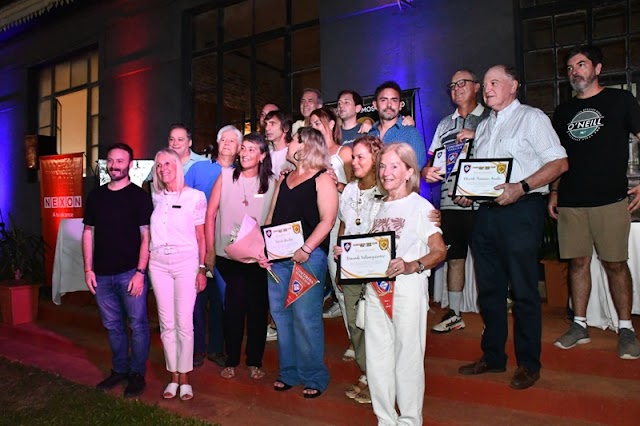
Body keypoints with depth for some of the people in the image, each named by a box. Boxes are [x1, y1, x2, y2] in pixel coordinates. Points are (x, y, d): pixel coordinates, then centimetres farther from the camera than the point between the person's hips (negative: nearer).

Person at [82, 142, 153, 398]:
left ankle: (137, 374, 17)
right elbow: (88, 232, 13)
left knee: (137, 325, 3)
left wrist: (140, 272, -13)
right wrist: (88, 269, 5)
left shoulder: (139, 195, -4)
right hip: (102, 274, 5)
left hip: (130, 272, -4)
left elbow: (146, 236, -8)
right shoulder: (96, 196, 9)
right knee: (113, 326, 14)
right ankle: (119, 370, 29)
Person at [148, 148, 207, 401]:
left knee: (184, 323, 0)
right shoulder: (155, 197, 9)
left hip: (186, 262, -3)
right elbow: (149, 231, 13)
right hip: (158, 263, 4)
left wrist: (202, 269, -5)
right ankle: (173, 377, 21)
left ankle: (184, 378, 15)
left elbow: (201, 236, -1)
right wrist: (144, 265, 4)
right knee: (166, 323, 8)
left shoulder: (195, 196, -2)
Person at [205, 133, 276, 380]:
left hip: (259, 257, 1)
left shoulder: (272, 183, 2)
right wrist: (210, 250, 0)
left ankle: (255, 361, 23)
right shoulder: (226, 176, 0)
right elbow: (210, 214, 1)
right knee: (234, 306, 4)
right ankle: (231, 361, 23)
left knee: (257, 307, 6)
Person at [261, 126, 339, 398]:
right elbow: (272, 216, 17)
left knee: (305, 316, -5)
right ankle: (289, 372, 25)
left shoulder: (322, 179, -2)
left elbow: (328, 219, -11)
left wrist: (306, 249, -20)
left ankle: (314, 376, 12)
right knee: (280, 314, 10)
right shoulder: (284, 178, 19)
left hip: (308, 255, -7)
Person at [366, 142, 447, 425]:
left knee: (407, 355, 2)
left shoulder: (420, 206, -3)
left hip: (407, 287, -6)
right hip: (375, 287, 6)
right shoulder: (379, 206, 15)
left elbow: (440, 251, -7)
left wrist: (412, 266, -24)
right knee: (377, 356, 10)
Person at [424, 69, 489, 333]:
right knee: (454, 258, 11)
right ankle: (454, 314, 22)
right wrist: (427, 171, -4)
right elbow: (432, 159, 17)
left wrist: (477, 136, -16)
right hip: (450, 201, 5)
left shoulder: (490, 119, 4)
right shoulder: (444, 124, 19)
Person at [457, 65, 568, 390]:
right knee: (489, 288, 11)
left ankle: (528, 364, 14)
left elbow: (559, 162, -8)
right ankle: (493, 357, 25)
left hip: (520, 209, -7)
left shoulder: (532, 118, 0)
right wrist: (467, 192, 4)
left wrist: (522, 186, -21)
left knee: (523, 290, -1)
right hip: (486, 212, 7)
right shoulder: (483, 127, 20)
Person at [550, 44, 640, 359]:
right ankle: (579, 325, 16)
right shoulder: (563, 111, 16)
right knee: (577, 262, 7)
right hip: (570, 202, 4)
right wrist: (554, 191, 12)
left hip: (610, 200, -3)